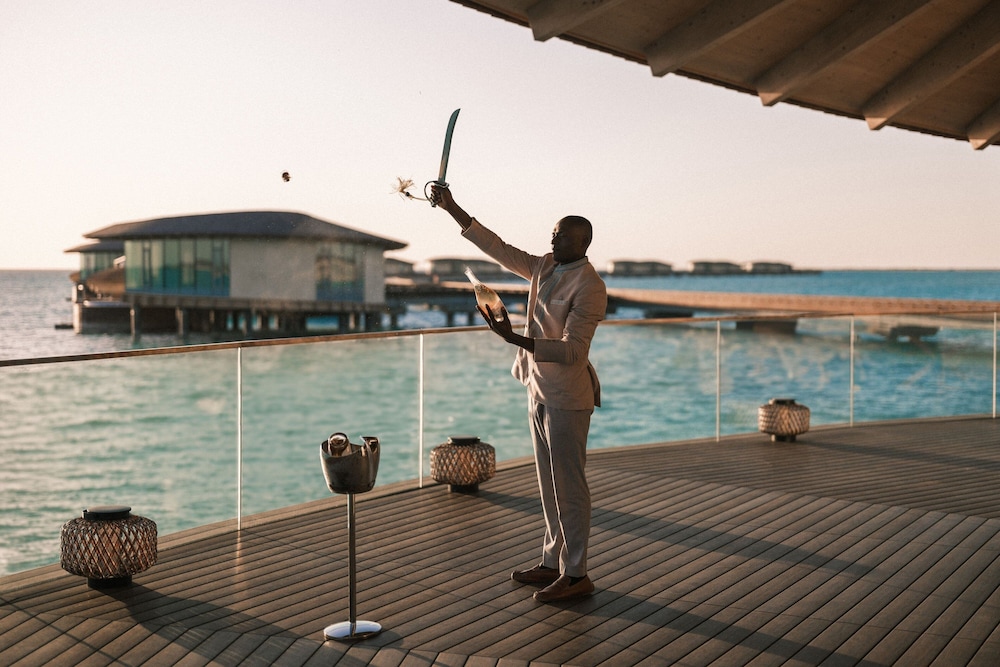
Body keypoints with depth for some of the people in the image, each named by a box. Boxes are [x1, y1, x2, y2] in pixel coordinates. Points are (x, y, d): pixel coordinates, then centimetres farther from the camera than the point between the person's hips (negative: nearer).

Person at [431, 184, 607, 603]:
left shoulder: (589, 287, -17)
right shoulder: (545, 267, 7)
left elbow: (572, 351, -23)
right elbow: (498, 249, 15)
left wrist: (516, 339, -32)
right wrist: (452, 209, 13)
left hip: (567, 396, -9)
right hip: (539, 390, 9)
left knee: (568, 484, -3)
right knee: (549, 482, 15)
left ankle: (575, 575, 6)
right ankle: (553, 563, 25)